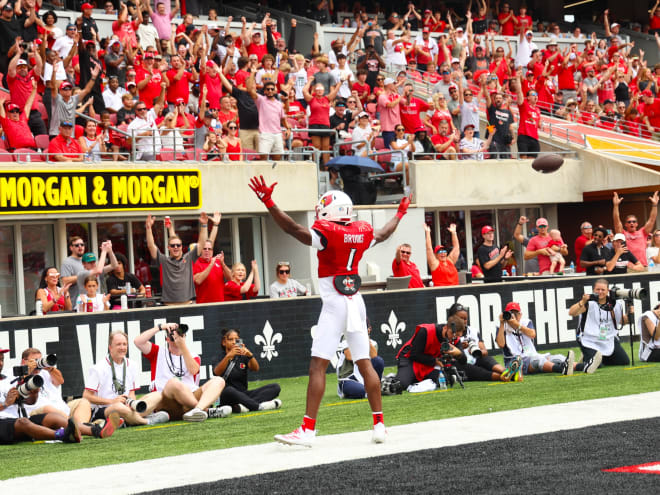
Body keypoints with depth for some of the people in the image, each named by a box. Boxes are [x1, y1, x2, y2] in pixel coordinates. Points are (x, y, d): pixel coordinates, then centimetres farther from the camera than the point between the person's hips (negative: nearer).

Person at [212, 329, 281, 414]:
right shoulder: (221, 357, 4)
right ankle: (259, 406, -35)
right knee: (229, 390, -40)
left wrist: (250, 355, -28)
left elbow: (255, 369, -8)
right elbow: (217, 372, -20)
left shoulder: (243, 357, 13)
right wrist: (228, 356, -34)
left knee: (275, 387, -14)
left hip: (243, 395, 5)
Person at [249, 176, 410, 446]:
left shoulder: (327, 233, -12)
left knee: (317, 366, -7)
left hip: (334, 303, -7)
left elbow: (294, 229, -21)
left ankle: (308, 430, -11)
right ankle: (379, 425, 14)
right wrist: (400, 214, 47)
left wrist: (268, 202, -23)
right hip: (356, 301, 7)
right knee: (365, 364, 12)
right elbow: (383, 234, 29)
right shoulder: (362, 231, 8)